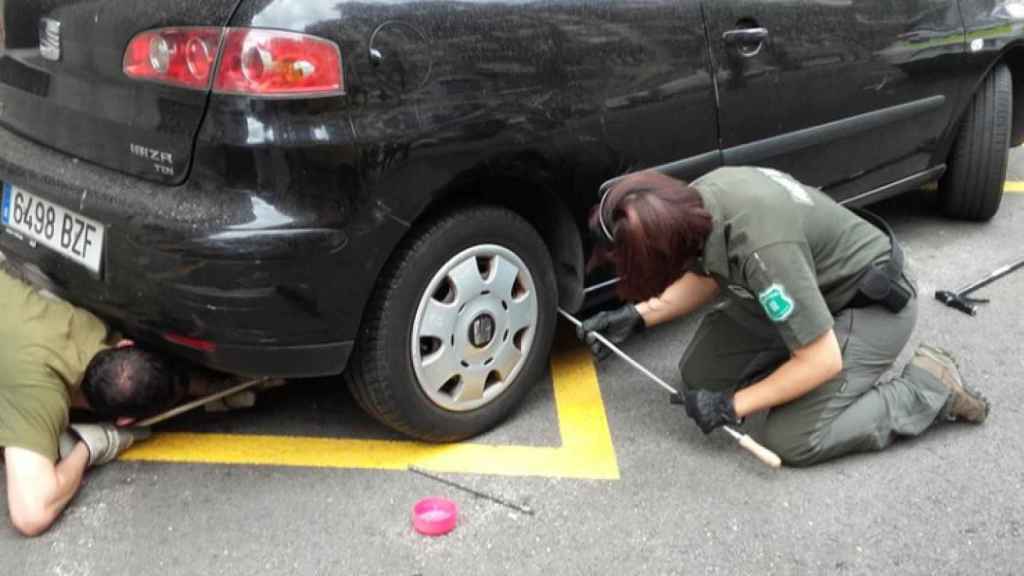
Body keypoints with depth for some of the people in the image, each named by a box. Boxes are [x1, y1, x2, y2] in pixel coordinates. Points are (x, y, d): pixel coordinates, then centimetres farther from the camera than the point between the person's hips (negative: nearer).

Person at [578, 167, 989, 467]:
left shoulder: (762, 247, -39)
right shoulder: (696, 201, -16)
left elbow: (822, 361, -30)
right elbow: (706, 276, 7)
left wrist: (733, 406, -21)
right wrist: (635, 317, -3)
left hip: (874, 303, -7)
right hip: (807, 285, 8)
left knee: (791, 442, -16)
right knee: (699, 375, -1)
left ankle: (932, 388, 0)